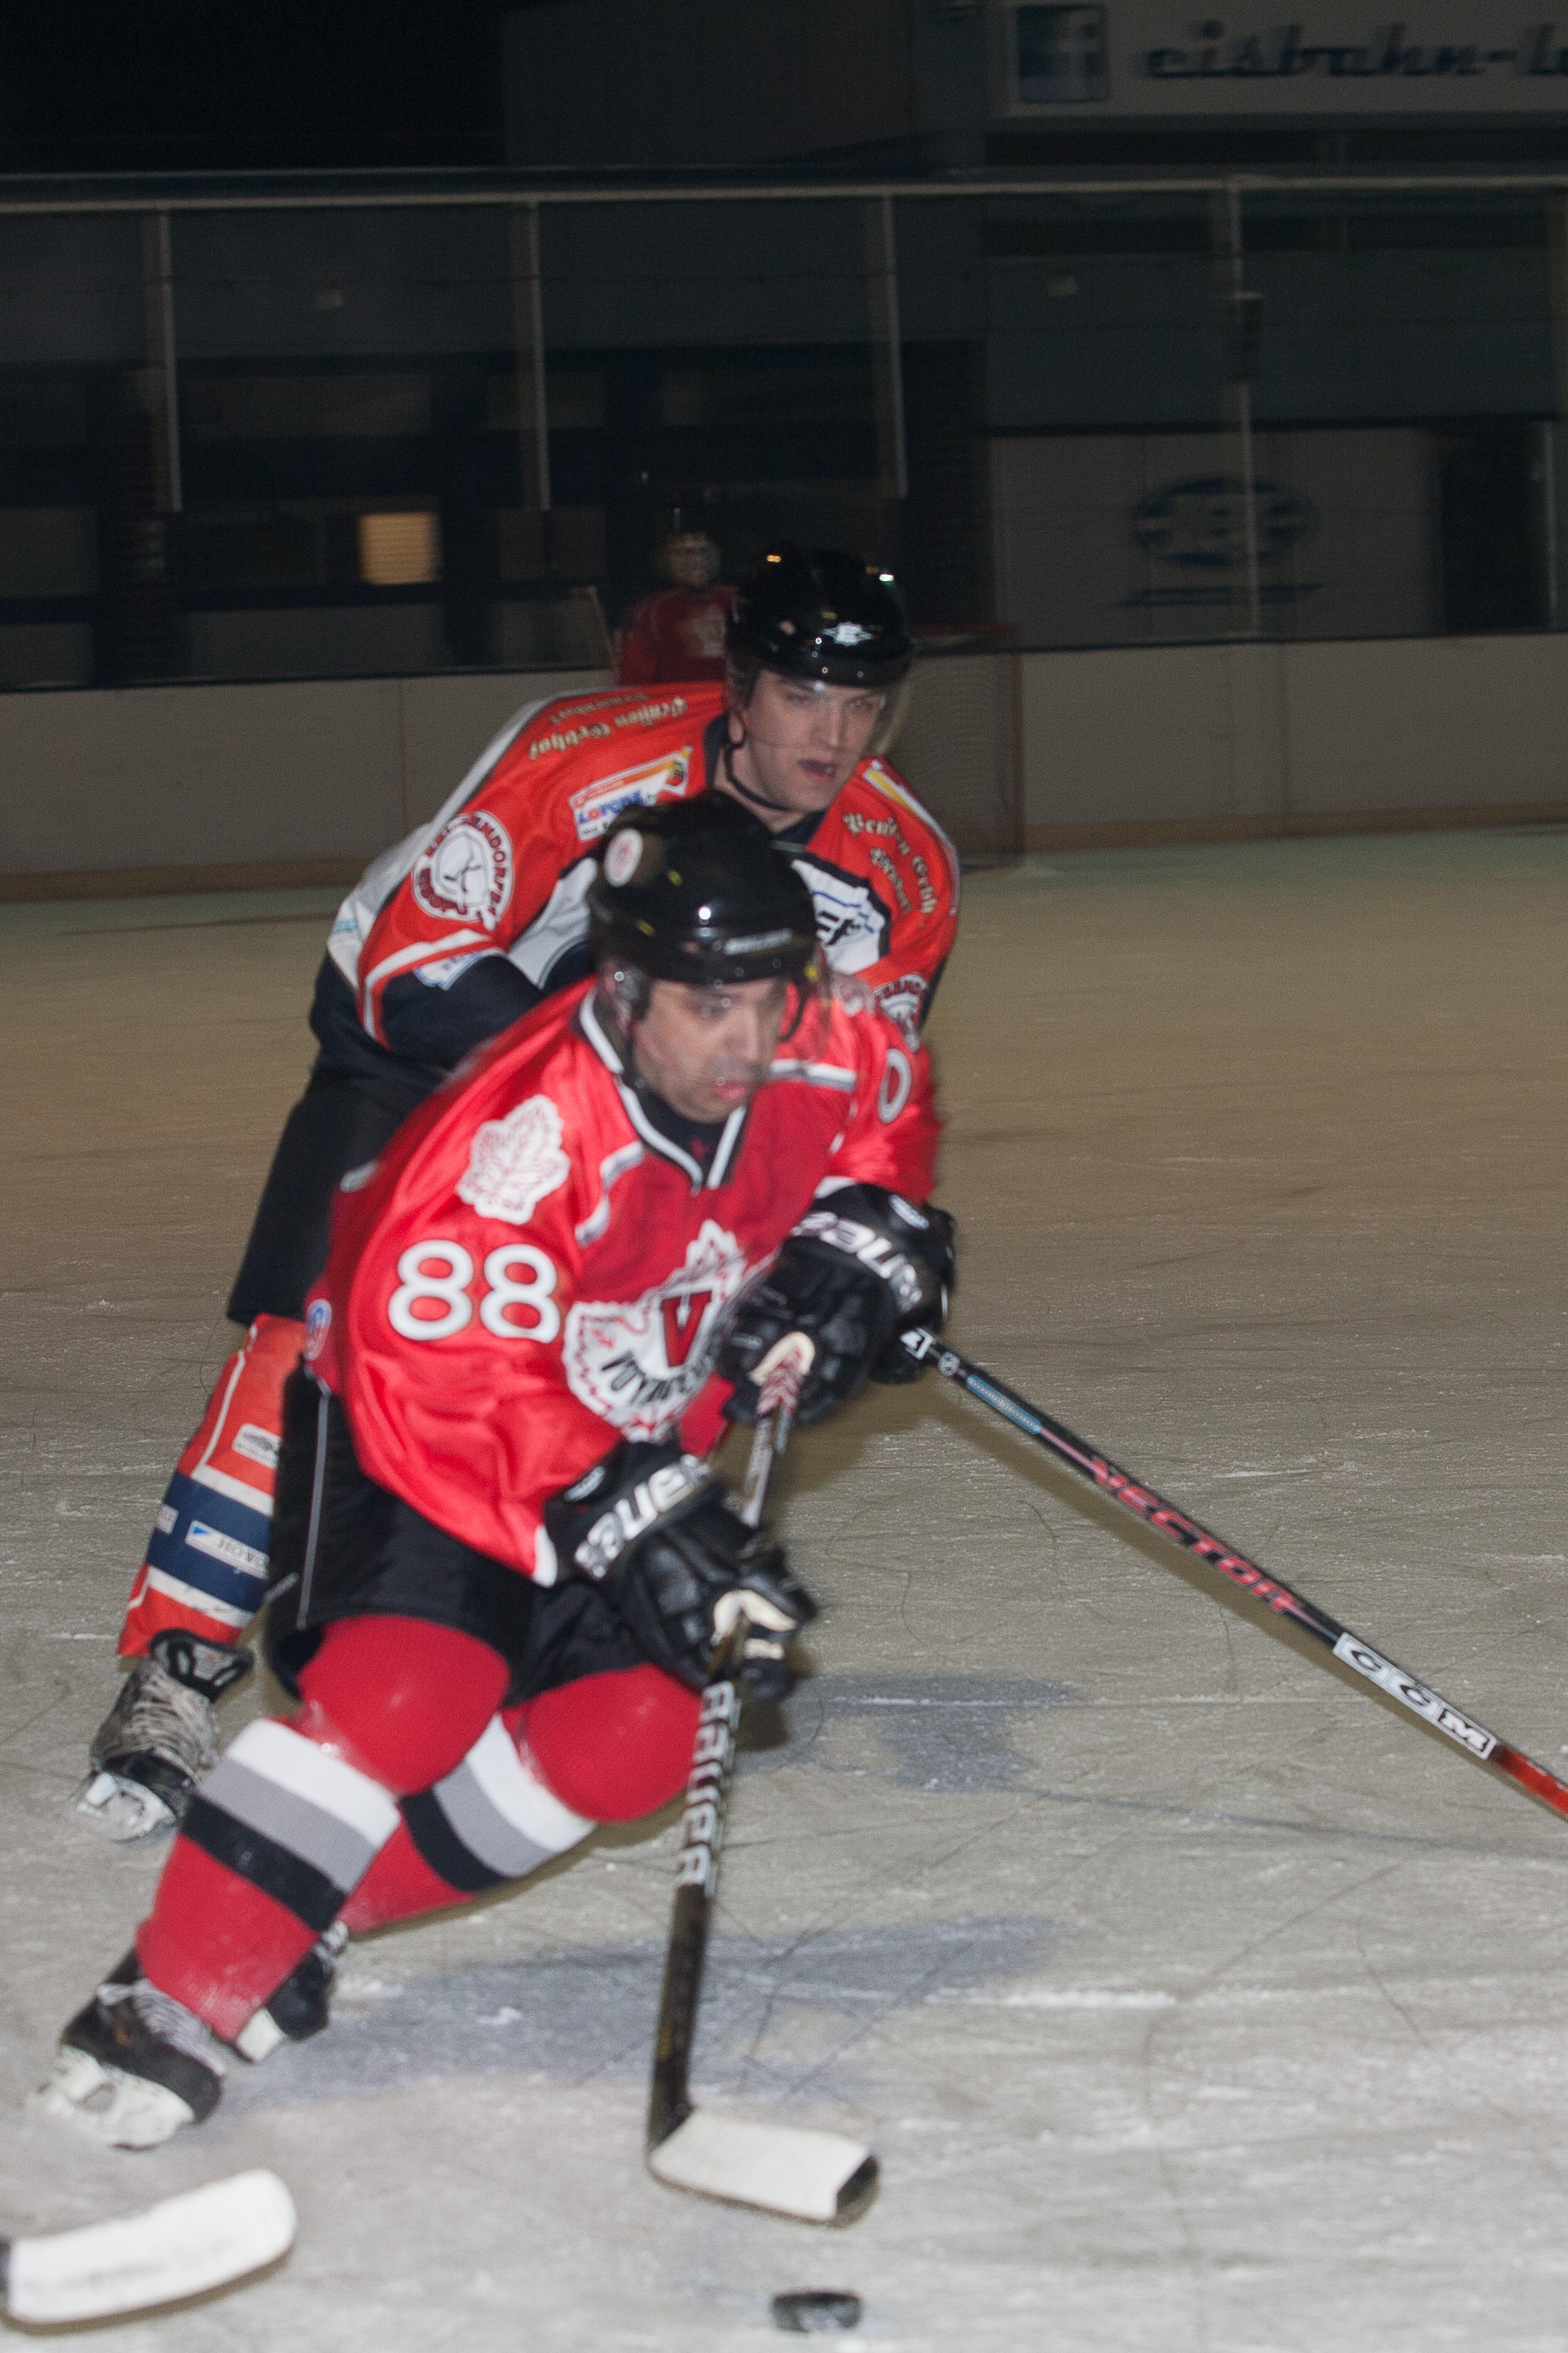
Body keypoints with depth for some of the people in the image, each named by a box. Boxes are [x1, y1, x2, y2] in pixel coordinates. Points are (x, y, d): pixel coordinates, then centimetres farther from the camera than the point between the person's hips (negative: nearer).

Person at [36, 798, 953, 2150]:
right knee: (409, 1690, -29)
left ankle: (313, 1921, -1)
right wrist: (630, 1523, -43)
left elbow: (889, 1108, 10)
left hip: (628, 1438, 7)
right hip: (396, 1425, -7)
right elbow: (441, 1390, -39)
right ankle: (174, 1998, -23)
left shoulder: (823, 1059, -16)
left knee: (633, 1743, -11)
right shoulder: (523, 1140, -37)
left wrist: (862, 1239, -7)